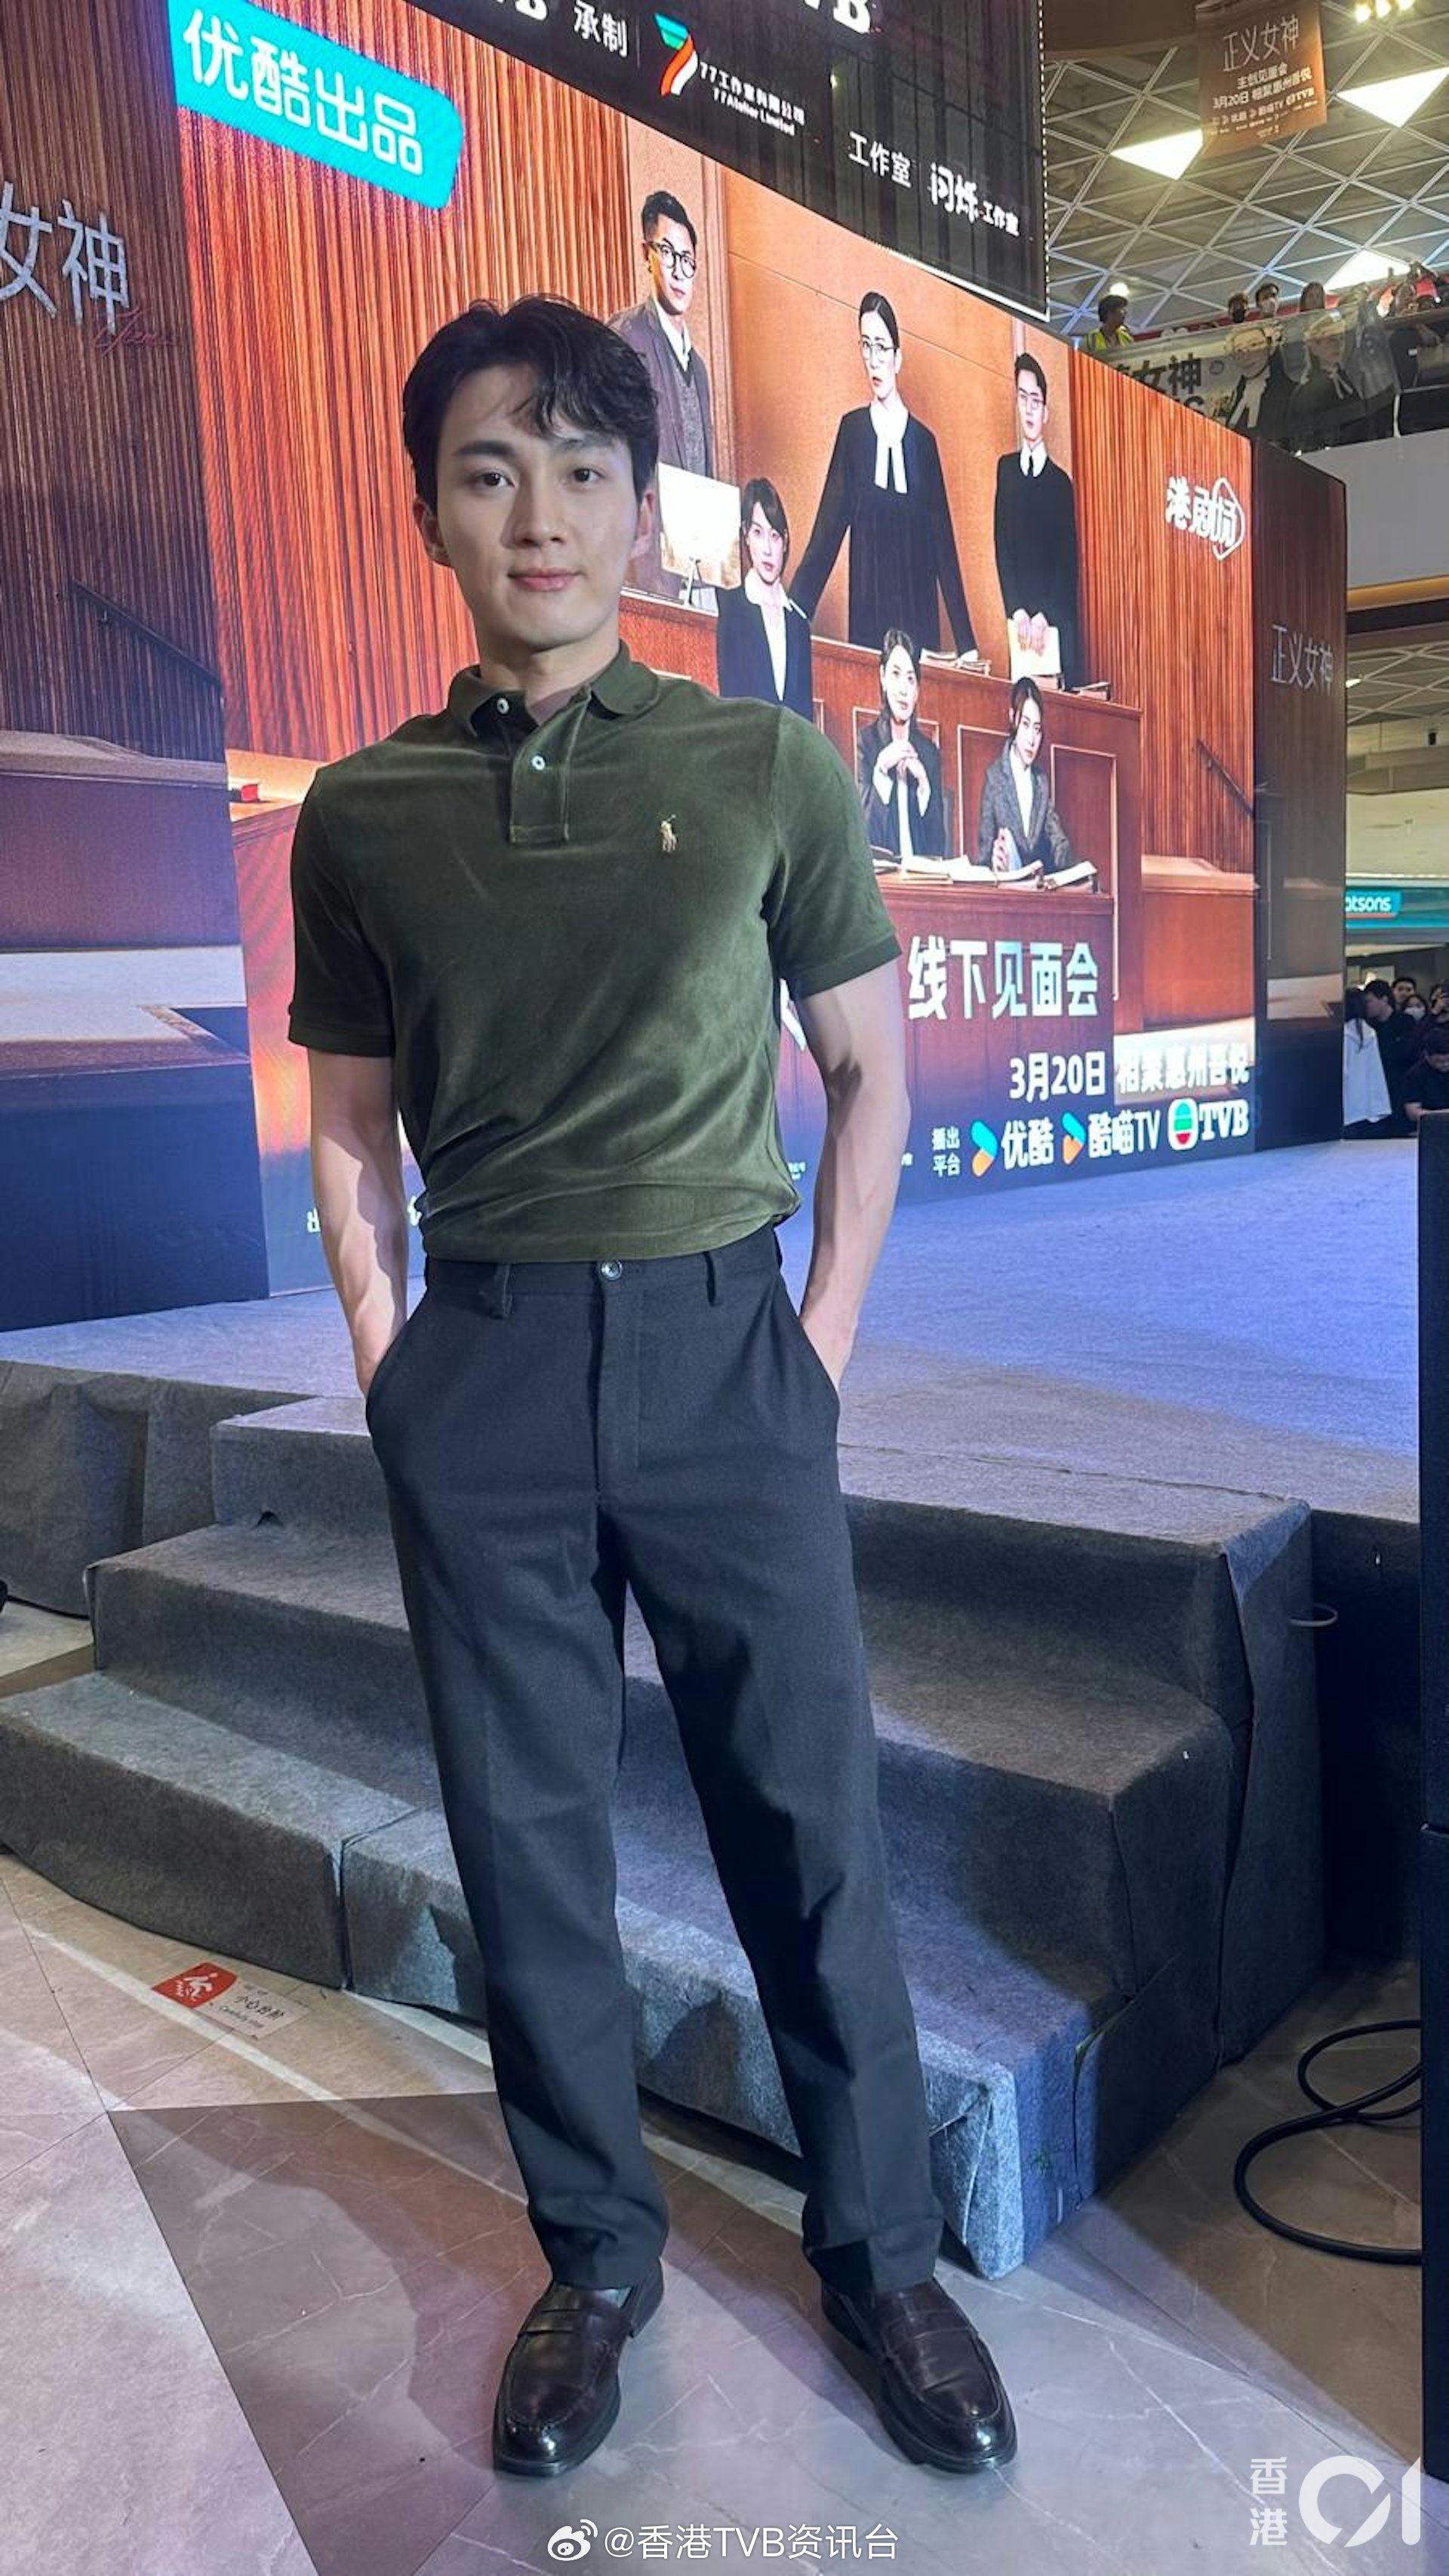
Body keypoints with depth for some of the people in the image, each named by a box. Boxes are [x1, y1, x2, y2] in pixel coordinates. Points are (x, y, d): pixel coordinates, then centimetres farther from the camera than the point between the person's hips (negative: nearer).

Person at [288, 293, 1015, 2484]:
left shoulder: (768, 768, 2)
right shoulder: (364, 813, 5)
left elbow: (869, 1070, 7)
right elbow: (352, 1125, 11)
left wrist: (827, 1334, 1)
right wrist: (388, 1359, 2)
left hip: (722, 1343, -1)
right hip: (479, 1372, 2)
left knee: (809, 1816, 6)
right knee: (525, 1831, 10)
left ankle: (881, 2252, 30)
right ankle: (597, 2252, 32)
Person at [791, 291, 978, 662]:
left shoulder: (923, 440, 8)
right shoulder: (852, 430, 6)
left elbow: (943, 544, 6)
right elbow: (828, 528, 1)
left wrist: (966, 643, 0)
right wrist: (794, 612, -11)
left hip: (919, 618, 1)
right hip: (868, 616, -1)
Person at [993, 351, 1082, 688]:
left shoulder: (1061, 482, 7)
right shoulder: (1006, 469, 11)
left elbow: (1069, 562, 1)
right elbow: (1002, 549, 5)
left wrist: (1045, 616, -12)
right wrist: (1017, 611, -8)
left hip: (1057, 621, -1)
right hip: (1019, 620, 1)